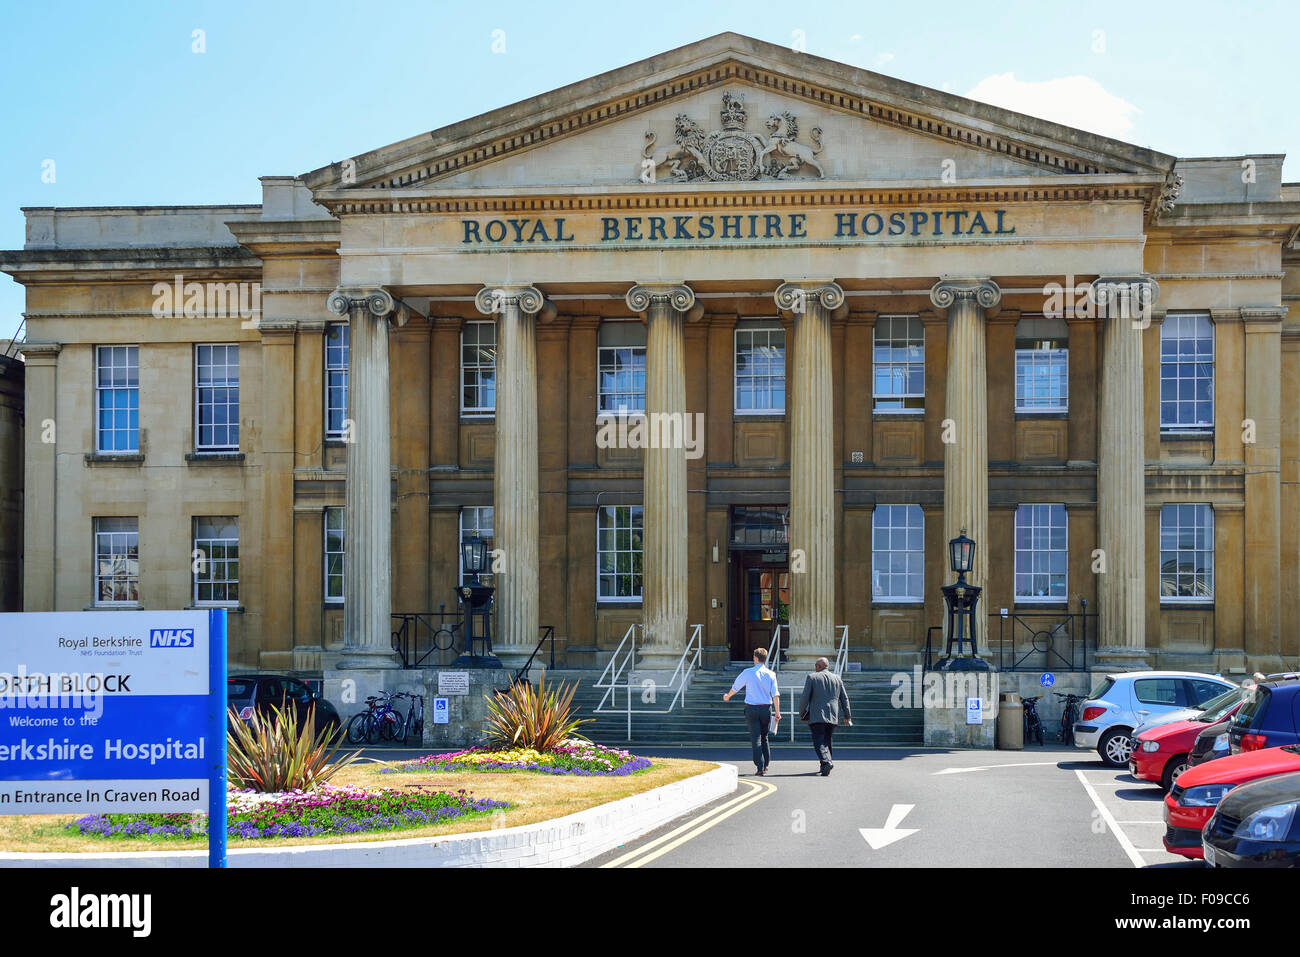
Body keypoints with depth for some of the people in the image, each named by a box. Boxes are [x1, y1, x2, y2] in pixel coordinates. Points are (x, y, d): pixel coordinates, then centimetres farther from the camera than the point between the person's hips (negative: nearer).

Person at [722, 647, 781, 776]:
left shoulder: (748, 672, -3)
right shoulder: (770, 674, 2)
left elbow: (735, 686, 11)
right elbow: (775, 694, -4)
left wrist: (728, 696, 30)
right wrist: (777, 712, -3)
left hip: (751, 708, -2)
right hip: (766, 708, 2)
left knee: (756, 738, -2)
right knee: (764, 737, 17)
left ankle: (760, 768, -9)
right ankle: (766, 765, 17)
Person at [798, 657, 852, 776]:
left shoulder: (812, 677, 0)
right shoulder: (837, 678, 13)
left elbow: (804, 697, -4)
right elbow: (844, 698, 17)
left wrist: (802, 714, 7)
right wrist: (847, 715, 25)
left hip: (817, 716, -5)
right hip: (833, 717, 5)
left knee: (819, 742, -9)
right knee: (827, 741, 17)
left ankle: (826, 762, -29)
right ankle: (830, 761, 15)